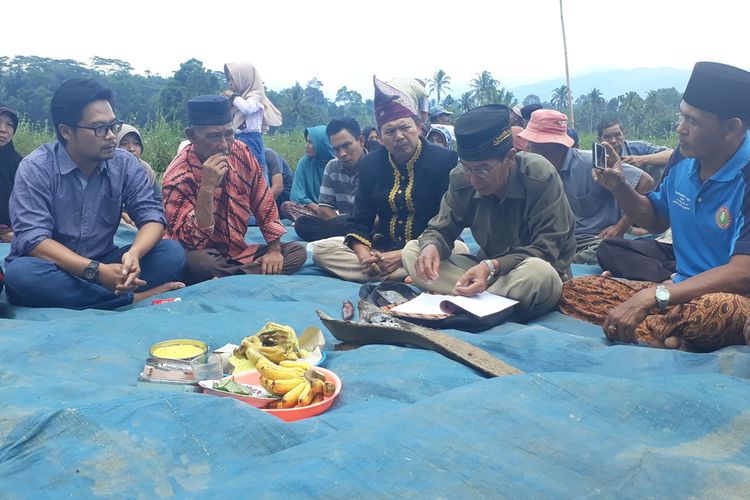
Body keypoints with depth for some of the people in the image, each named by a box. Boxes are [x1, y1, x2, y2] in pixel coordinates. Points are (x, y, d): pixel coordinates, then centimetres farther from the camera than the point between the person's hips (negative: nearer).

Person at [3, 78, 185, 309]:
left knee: (172, 253, -17)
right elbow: (33, 240, -22)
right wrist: (96, 271, -36)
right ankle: (134, 297, -30)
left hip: (104, 266, 2)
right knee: (20, 273, -37)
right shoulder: (35, 168, -13)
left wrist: (134, 253, -32)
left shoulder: (125, 163, -2)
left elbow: (152, 215, -8)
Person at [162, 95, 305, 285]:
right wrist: (207, 189, -36)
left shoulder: (241, 153, -6)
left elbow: (264, 204, 4)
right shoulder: (178, 177, -21)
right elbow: (192, 242, -28)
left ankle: (222, 281, -17)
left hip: (238, 252, 6)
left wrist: (275, 250, -3)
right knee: (196, 261, -39)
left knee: (297, 251, -9)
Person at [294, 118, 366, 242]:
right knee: (302, 223, -17)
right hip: (346, 226, 5)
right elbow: (324, 209, 3)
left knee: (340, 225, -35)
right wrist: (340, 223, -17)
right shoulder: (332, 168, 6)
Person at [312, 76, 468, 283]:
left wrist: (402, 256, -22)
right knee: (321, 249, -15)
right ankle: (410, 276, -25)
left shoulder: (445, 160, -6)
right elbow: (359, 222, 4)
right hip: (381, 249, 5)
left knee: (458, 249, -36)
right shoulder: (369, 164, 6)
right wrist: (364, 255, -20)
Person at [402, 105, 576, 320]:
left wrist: (492, 267, -38)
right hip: (488, 269, 5)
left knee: (538, 273, -41)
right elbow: (442, 229, 0)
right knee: (412, 251, -11)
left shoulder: (540, 177, -22)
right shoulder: (461, 179, -9)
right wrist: (431, 246, -26)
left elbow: (547, 248, -23)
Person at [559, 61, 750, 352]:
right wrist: (619, 187, 1)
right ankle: (666, 338, -22)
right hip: (683, 290, 8)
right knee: (573, 290, -5)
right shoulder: (684, 166, 3)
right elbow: (655, 220, 22)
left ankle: (640, 328, -16)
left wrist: (651, 296, -27)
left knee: (714, 309, -44)